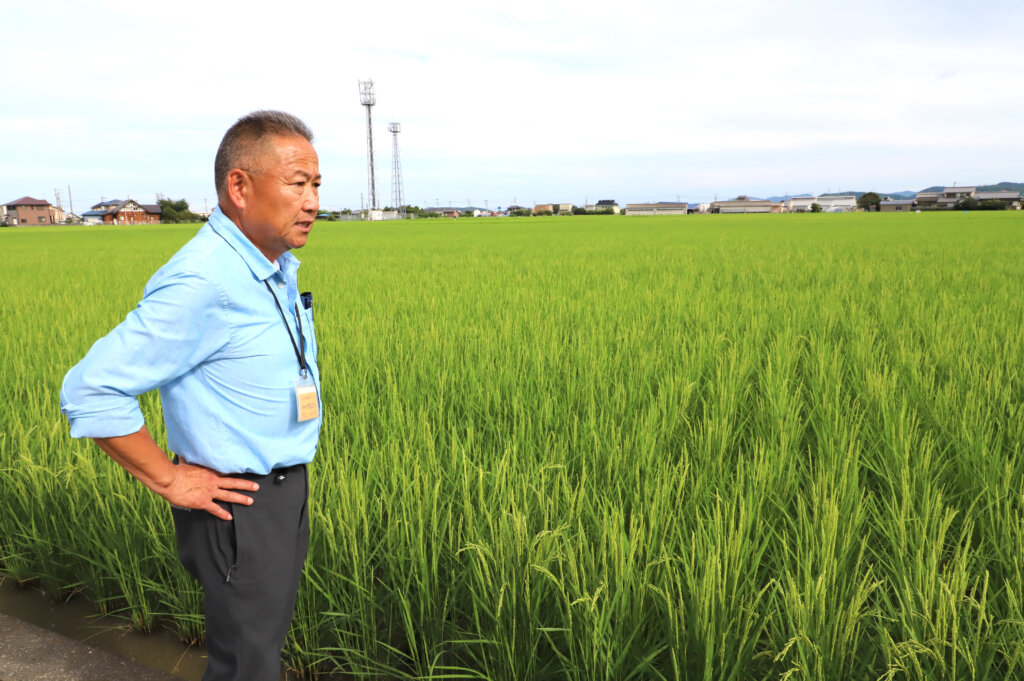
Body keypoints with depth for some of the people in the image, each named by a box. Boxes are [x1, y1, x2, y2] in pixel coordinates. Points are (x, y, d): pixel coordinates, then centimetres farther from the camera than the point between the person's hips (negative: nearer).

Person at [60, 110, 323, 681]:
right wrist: (170, 481, -17)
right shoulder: (203, 284, -26)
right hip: (237, 505, -8)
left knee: (270, 631, 24)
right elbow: (91, 392, -25)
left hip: (286, 488, 9)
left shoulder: (279, 268, 5)